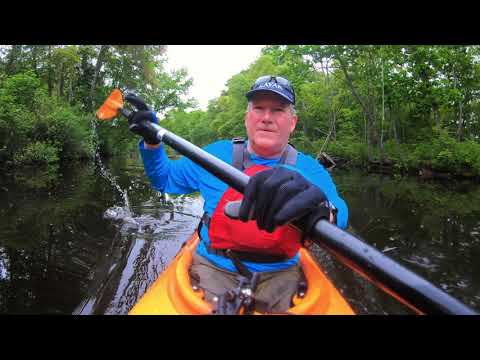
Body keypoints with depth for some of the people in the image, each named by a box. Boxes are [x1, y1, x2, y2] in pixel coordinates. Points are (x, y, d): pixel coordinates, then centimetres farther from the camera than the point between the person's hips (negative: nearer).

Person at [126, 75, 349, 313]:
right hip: (214, 267, 0)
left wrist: (319, 209, -44)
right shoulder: (216, 154, 2)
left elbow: (338, 218, -21)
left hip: (280, 275, 1)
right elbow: (165, 178, 16)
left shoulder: (310, 170, -1)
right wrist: (152, 141, -1)